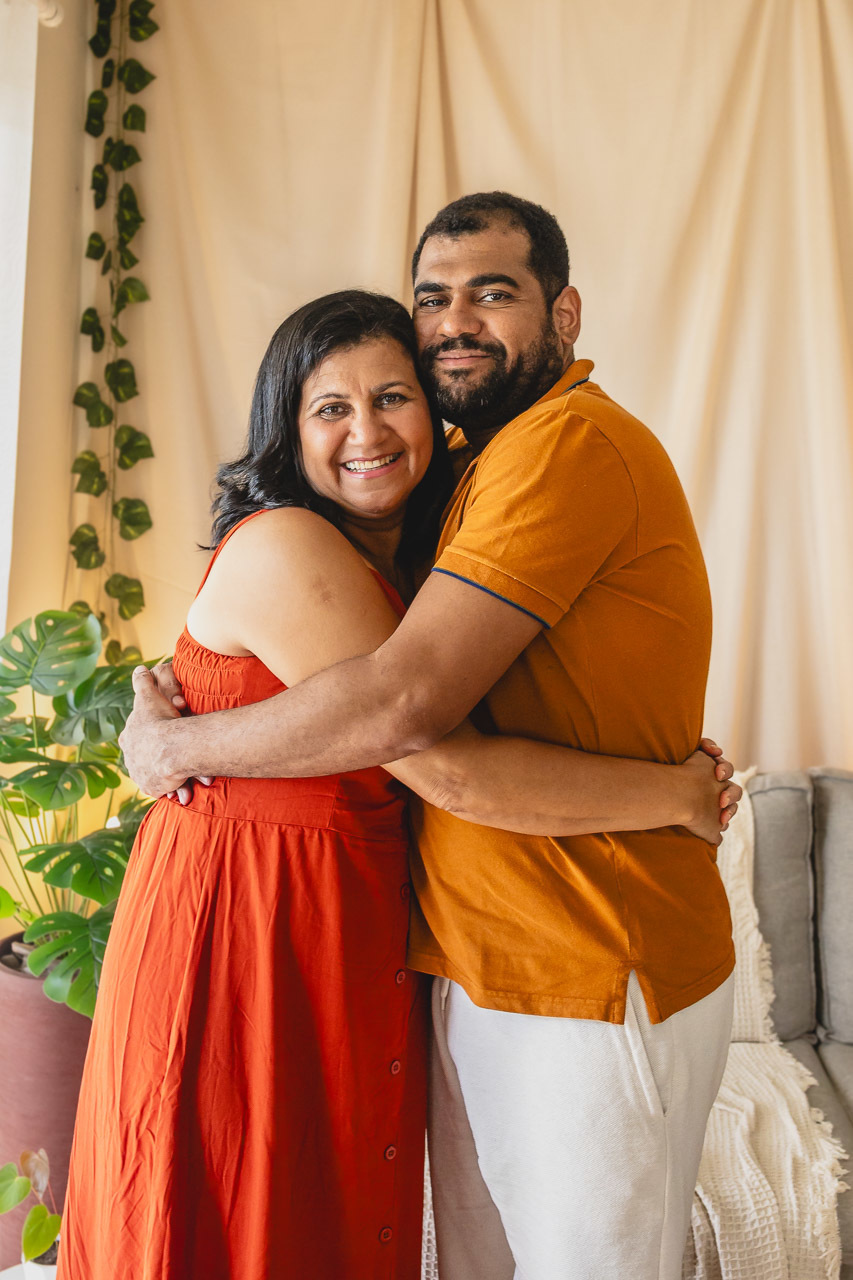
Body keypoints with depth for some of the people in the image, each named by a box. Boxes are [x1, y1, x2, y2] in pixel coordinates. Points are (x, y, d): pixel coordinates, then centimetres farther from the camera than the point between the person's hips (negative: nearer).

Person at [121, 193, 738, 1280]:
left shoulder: (573, 441, -19)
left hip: (590, 989, -9)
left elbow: (406, 702, -27)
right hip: (478, 969, 9)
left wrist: (177, 746, -13)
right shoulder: (475, 468, 15)